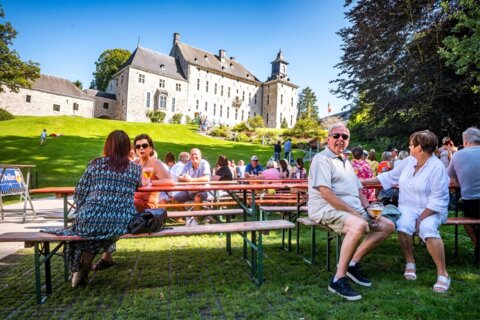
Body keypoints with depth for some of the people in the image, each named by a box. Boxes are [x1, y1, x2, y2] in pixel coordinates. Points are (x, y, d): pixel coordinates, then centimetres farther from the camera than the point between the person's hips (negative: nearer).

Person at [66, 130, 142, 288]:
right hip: (121, 224, 1)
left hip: (92, 222, 0)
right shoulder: (135, 168, 4)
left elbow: (79, 196, 3)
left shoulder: (95, 164, 1)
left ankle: (81, 269, 45)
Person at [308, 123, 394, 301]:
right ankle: (339, 279, -23)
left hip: (354, 209, 10)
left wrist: (367, 209, 3)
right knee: (359, 225, -35)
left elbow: (358, 190, 22)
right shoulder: (322, 159, -7)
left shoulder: (345, 162, 22)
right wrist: (353, 212, -20)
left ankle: (353, 263, 3)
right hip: (327, 209, -9)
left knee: (388, 226, 3)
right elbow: (326, 193, -19)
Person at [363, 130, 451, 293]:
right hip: (408, 207, 4)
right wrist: (363, 182, 12)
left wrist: (420, 218, -20)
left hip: (431, 210, -4)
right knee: (404, 224, -28)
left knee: (427, 228, -34)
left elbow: (437, 201, -15)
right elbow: (389, 176, 14)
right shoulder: (408, 161, 5)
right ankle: (410, 262, -5)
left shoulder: (437, 167, -13)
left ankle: (442, 273, -17)